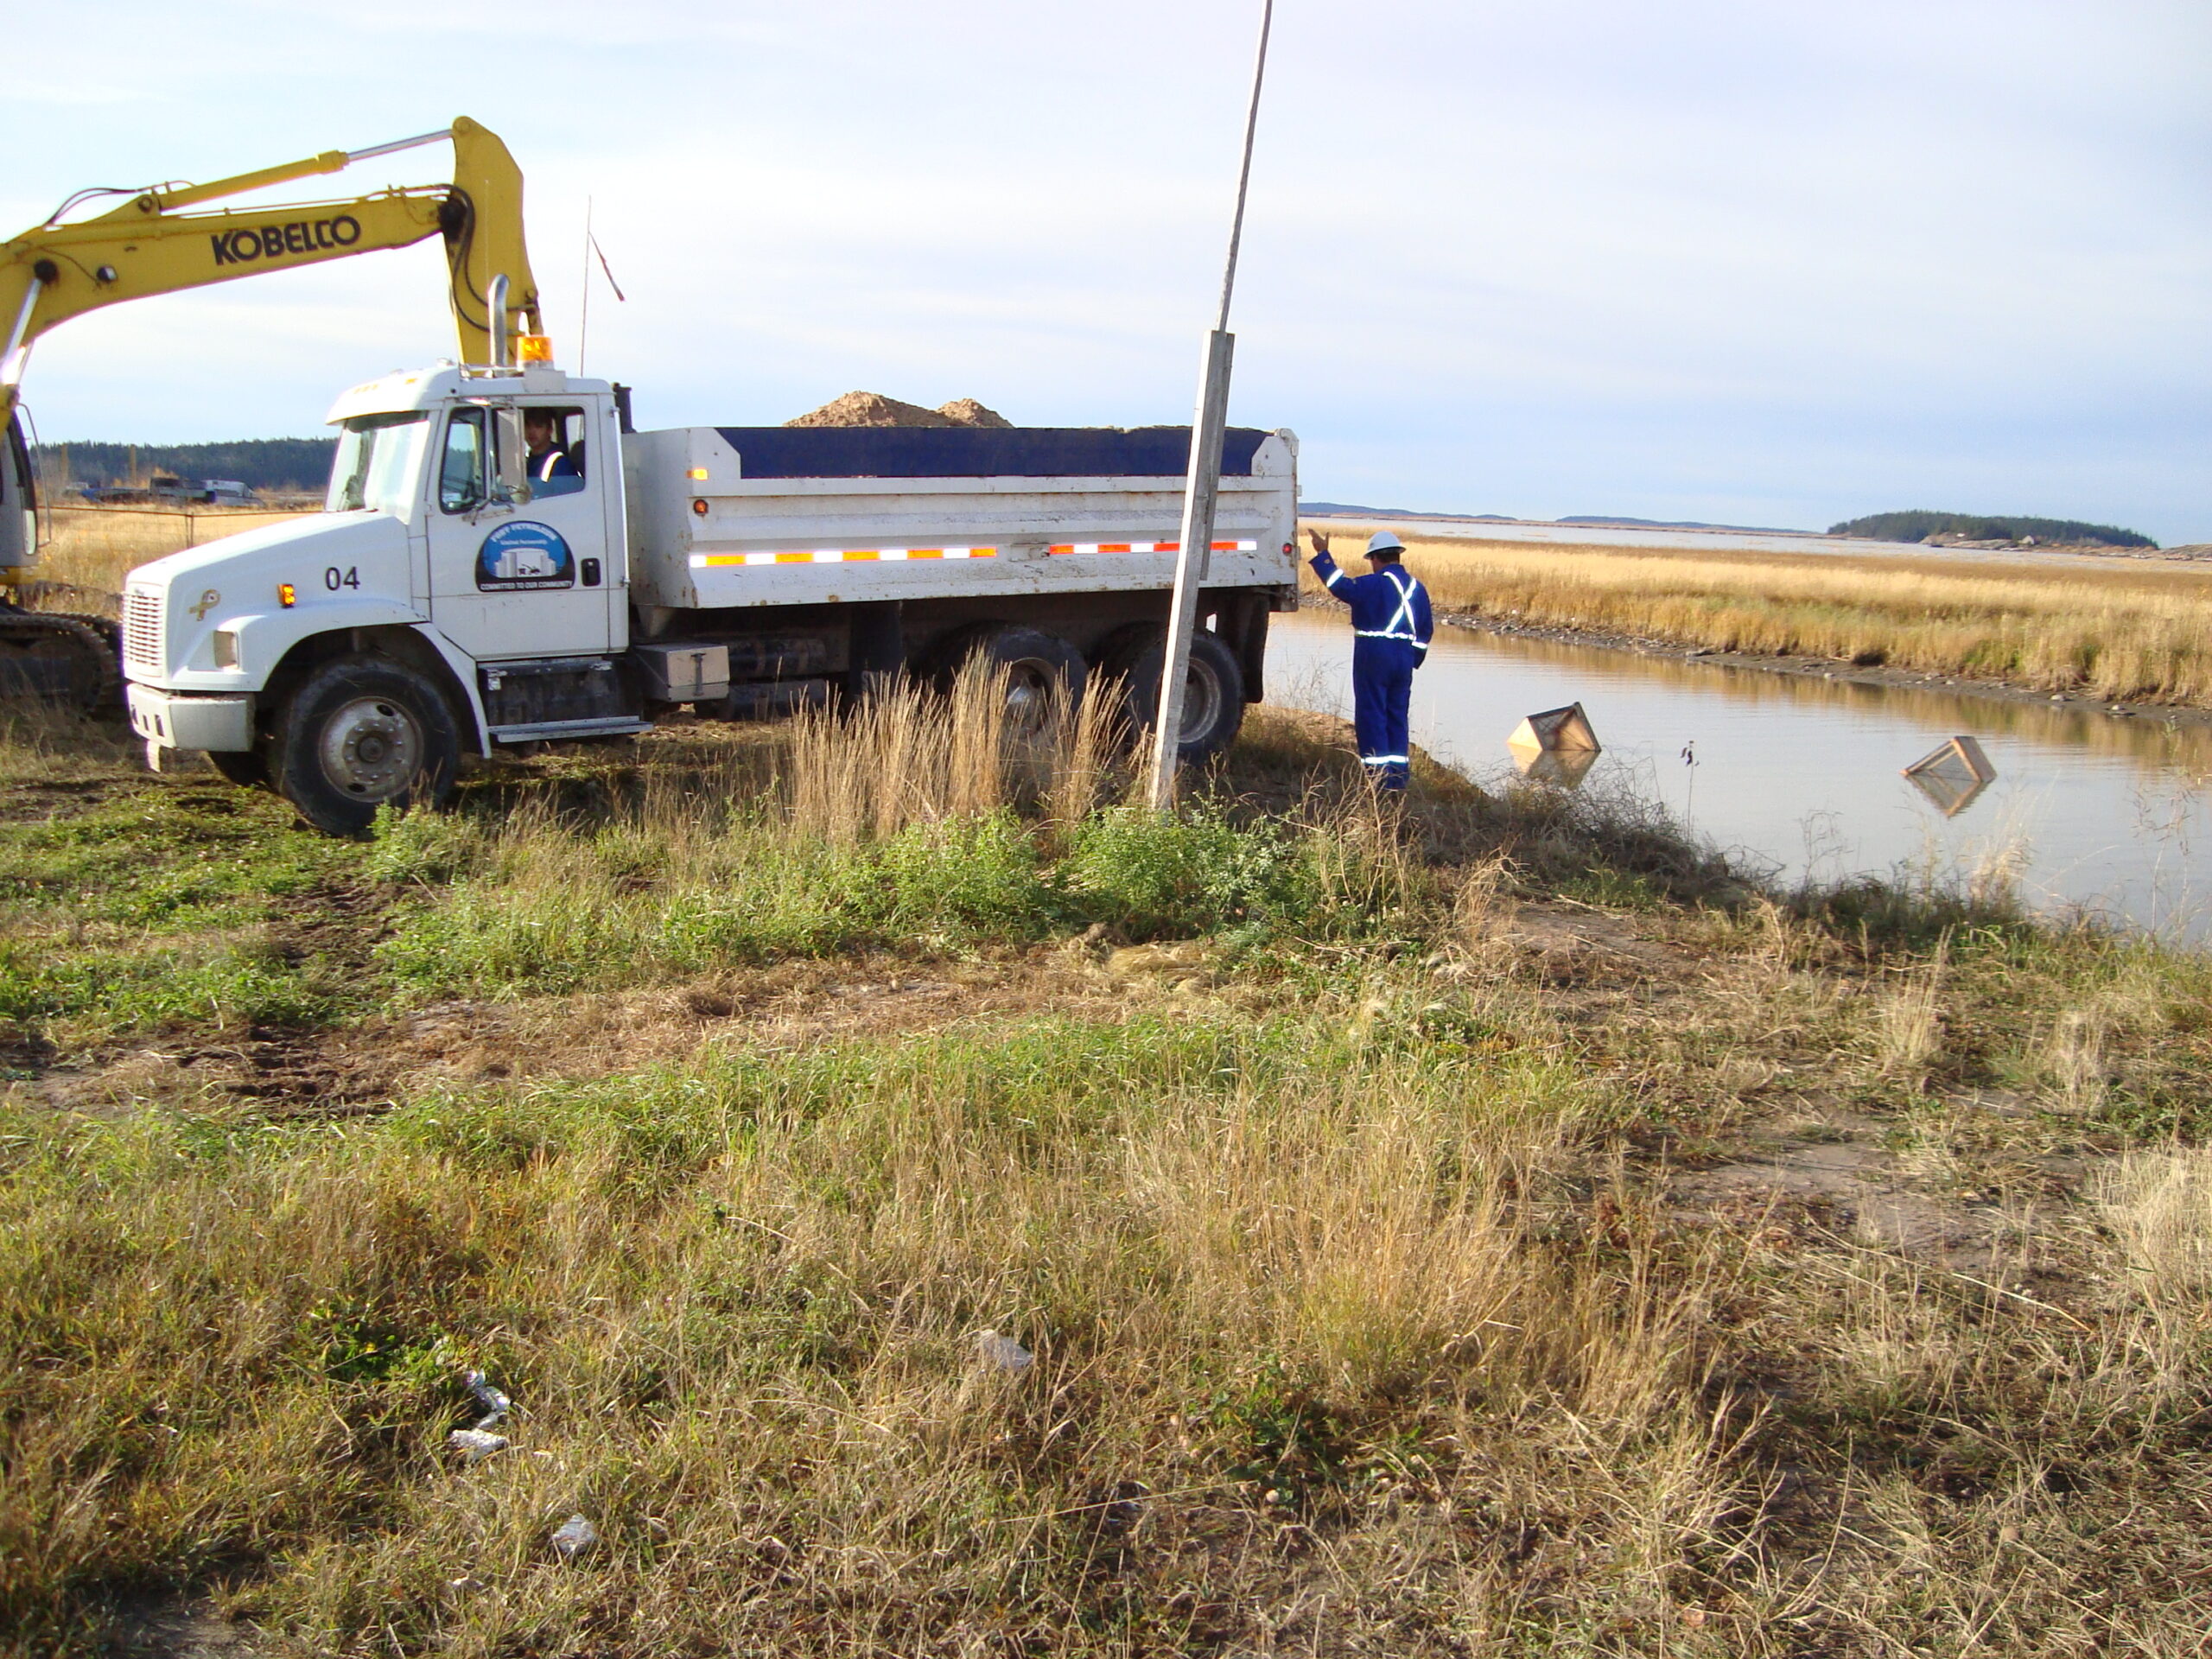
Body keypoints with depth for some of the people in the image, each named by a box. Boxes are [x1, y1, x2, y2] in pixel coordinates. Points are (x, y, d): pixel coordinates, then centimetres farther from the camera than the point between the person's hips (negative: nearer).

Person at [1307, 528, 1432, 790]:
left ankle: (1379, 776, -4)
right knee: (1397, 716, 13)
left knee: (1372, 715, -1)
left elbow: (1341, 586, -19)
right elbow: (1425, 630, 16)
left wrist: (1322, 555, -11)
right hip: (1404, 657, 7)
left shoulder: (1375, 584, -12)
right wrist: (1413, 661, 22)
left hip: (1374, 655, -7)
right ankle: (1398, 775, 14)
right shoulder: (1417, 588, 12)